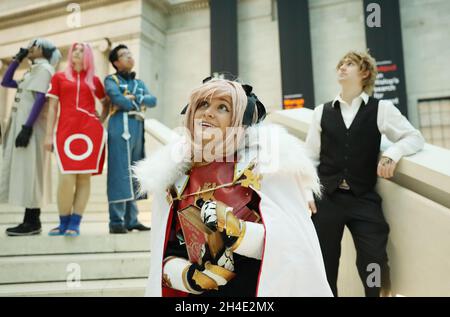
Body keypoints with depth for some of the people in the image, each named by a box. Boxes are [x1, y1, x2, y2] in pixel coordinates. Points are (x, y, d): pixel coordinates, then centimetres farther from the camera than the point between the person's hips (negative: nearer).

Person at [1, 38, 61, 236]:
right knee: (22, 173, 7)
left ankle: (33, 222, -8)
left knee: (29, 173, -10)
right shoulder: (33, 71, 24)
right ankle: (30, 220, 10)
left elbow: (40, 99, -16)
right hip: (20, 124, 9)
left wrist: (27, 127, -23)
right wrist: (17, 60, 23)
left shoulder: (44, 68, -4)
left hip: (30, 126, -9)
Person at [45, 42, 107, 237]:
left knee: (84, 177, -2)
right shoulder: (59, 77, 15)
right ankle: (63, 223, 9)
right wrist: (49, 134, 3)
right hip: (66, 131, -1)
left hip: (90, 132, 1)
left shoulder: (94, 80, 15)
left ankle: (75, 224, 6)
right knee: (66, 179, -9)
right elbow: (52, 108, 10)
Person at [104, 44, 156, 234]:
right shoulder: (111, 80, 8)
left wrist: (134, 98, -6)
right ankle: (116, 221, -8)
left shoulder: (139, 83, 25)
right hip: (120, 128, -6)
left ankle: (131, 220, 11)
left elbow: (153, 100, 8)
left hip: (138, 129, 6)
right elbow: (119, 100, -12)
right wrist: (139, 104, 0)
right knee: (119, 174, -10)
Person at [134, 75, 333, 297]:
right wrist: (189, 277, -17)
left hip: (260, 290, -2)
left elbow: (296, 245, -16)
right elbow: (164, 255, 1)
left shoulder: (265, 161, -12)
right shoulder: (173, 176, -2)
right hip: (198, 292, 3)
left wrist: (236, 232, -28)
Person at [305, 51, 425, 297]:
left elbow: (415, 137, 5)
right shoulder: (321, 112, 8)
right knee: (324, 267, 9)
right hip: (326, 198, 2)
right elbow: (310, 157, 8)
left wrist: (392, 153, -15)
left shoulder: (381, 109, 4)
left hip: (364, 199, -1)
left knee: (374, 267, 0)